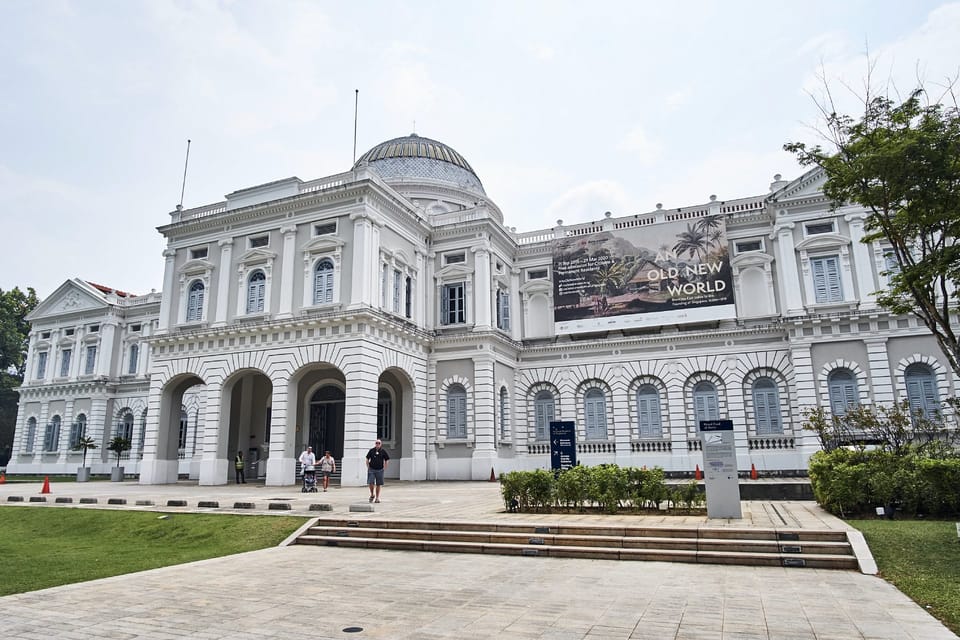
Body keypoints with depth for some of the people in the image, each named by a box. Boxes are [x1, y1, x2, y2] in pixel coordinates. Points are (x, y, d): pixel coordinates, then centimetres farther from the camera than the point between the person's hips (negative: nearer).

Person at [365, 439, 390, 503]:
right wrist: (368, 467, 4)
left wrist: (384, 467, 4)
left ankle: (377, 498, 15)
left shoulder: (383, 452, 0)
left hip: (379, 470, 0)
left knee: (378, 484, 5)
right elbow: (367, 459, 10)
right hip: (371, 470, 0)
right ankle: (372, 495, 16)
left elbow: (387, 459, 9)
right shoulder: (371, 451, 1)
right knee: (371, 483, -9)